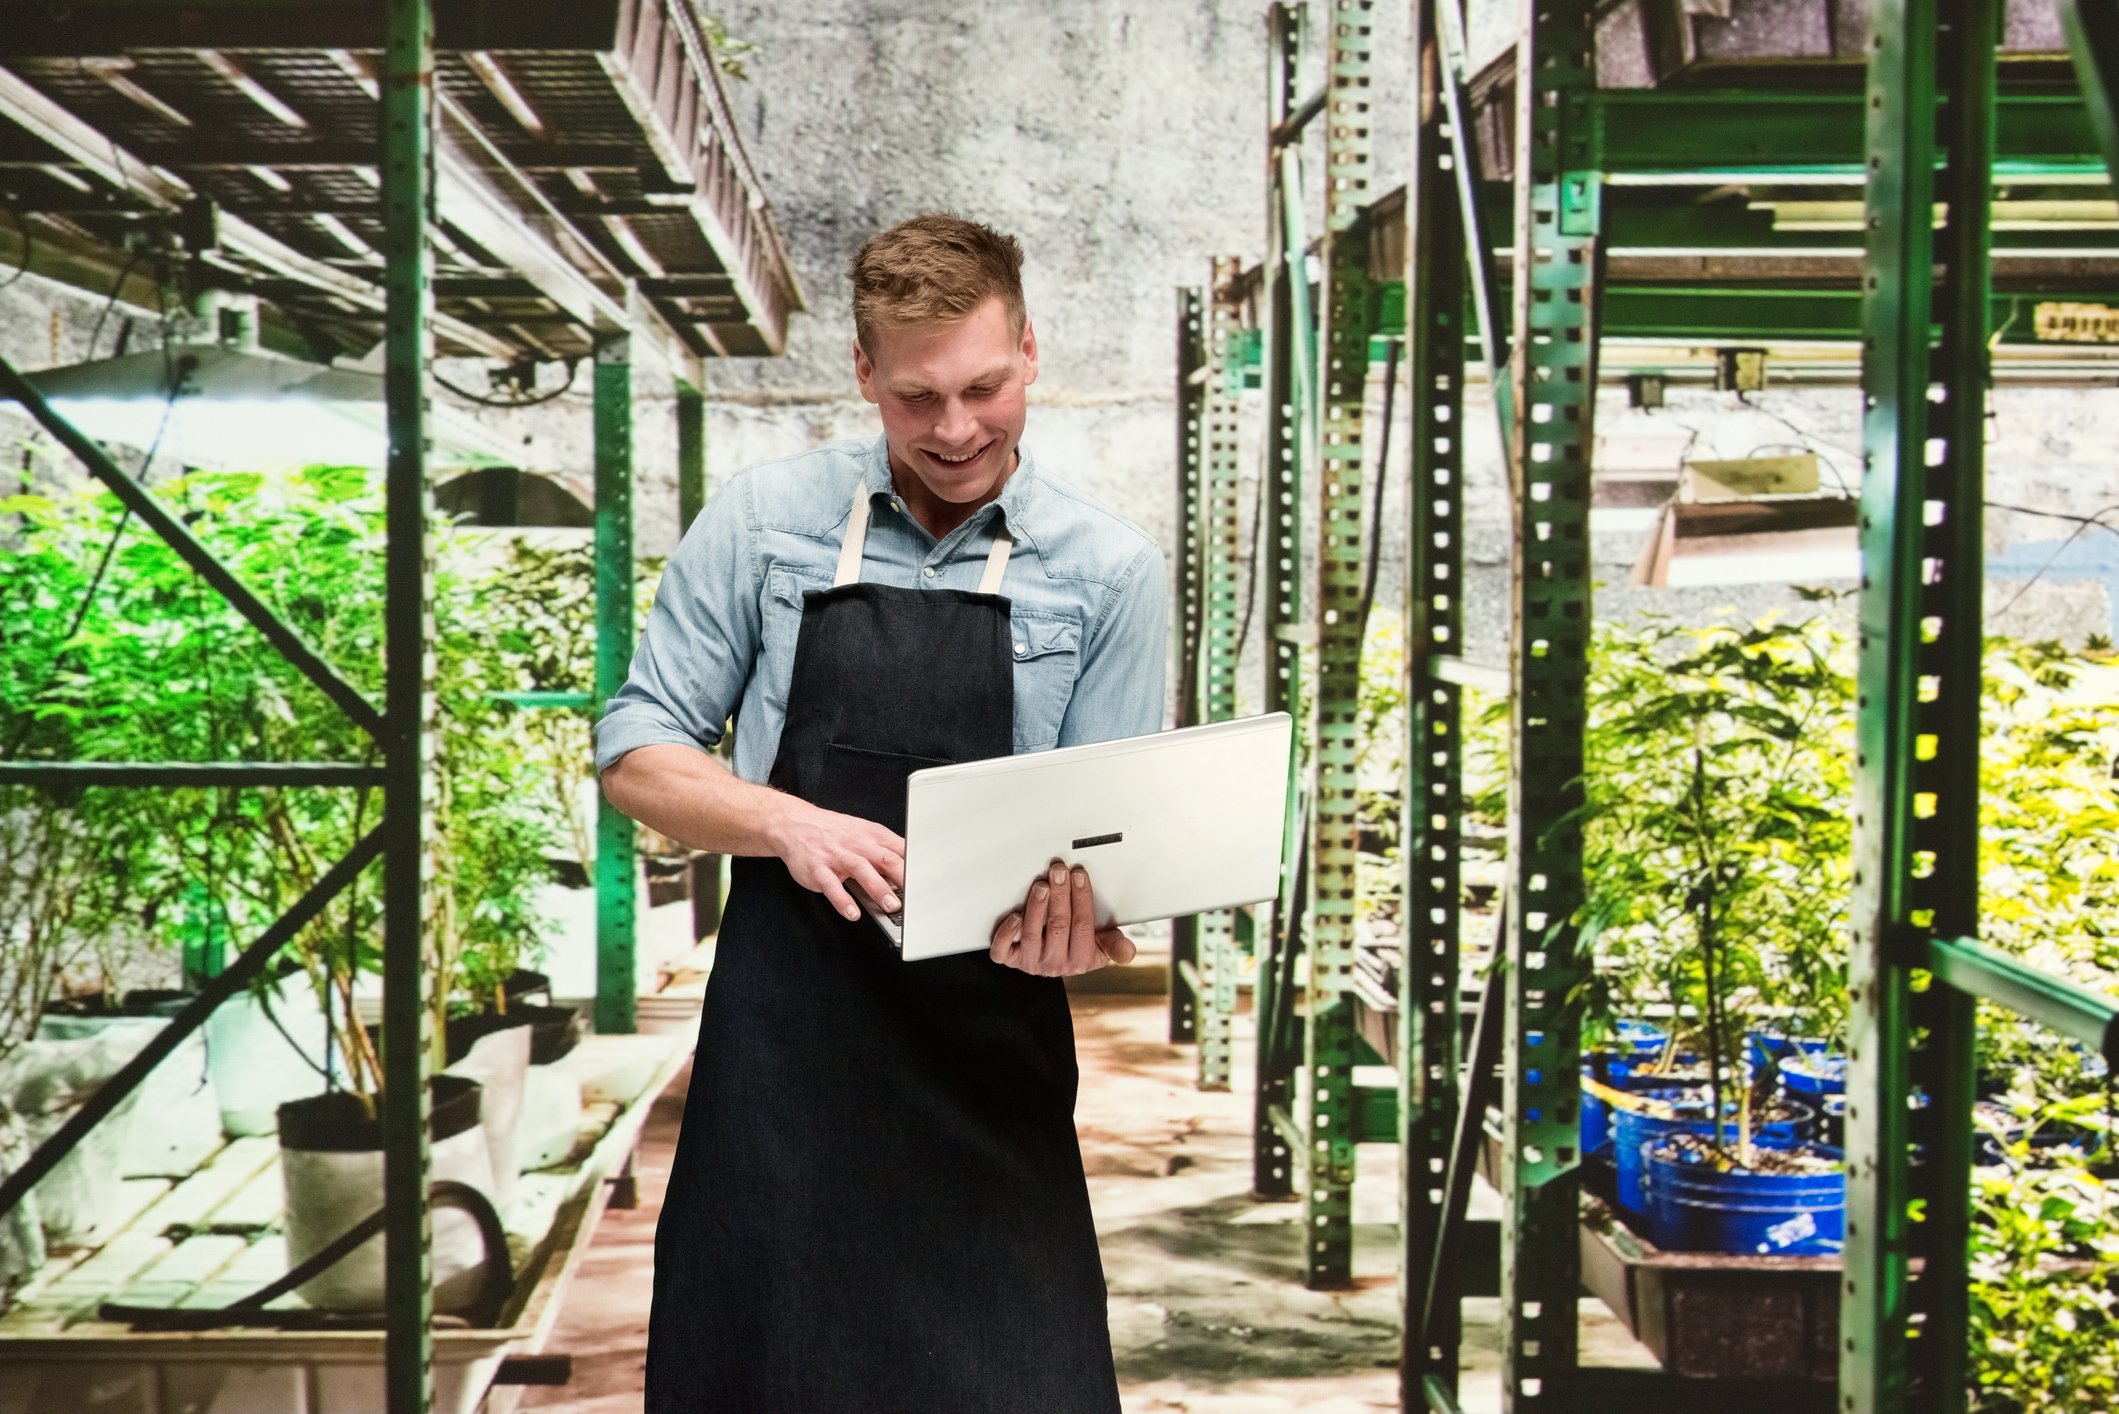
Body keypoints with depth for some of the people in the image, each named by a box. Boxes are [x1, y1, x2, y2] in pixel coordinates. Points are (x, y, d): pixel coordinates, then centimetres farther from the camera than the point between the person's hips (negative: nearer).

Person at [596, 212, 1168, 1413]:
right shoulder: (764, 522, 3)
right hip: (785, 1031, 1)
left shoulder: (1111, 570, 2)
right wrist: (789, 823, -14)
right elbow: (638, 752, 5)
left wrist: (1077, 922, -21)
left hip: (991, 1043, 0)